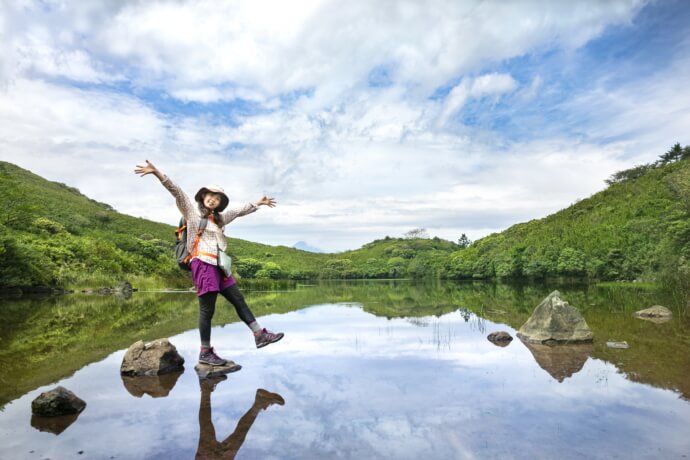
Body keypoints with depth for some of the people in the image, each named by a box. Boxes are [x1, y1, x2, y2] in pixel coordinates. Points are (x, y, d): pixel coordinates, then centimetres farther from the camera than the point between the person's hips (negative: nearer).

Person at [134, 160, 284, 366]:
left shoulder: (219, 217, 22)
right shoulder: (192, 210, 2)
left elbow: (239, 211, 32)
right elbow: (177, 192, -11)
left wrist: (257, 203, 38)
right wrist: (157, 173, -22)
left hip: (218, 265, 8)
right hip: (202, 264, -8)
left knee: (239, 300, 7)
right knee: (207, 309, -5)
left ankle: (260, 335, 12)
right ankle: (205, 353, 5)